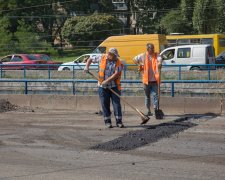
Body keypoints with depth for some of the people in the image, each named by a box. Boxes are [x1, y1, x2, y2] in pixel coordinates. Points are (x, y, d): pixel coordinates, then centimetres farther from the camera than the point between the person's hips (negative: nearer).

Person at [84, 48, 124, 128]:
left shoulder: (118, 63, -4)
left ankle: (119, 121, -1)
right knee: (105, 104, 3)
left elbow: (116, 74, -14)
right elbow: (90, 59, 14)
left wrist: (107, 80, -21)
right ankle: (107, 121, 11)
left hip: (114, 86, -1)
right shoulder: (102, 58, 2)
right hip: (103, 87, 1)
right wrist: (87, 66, -3)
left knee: (117, 103, -4)